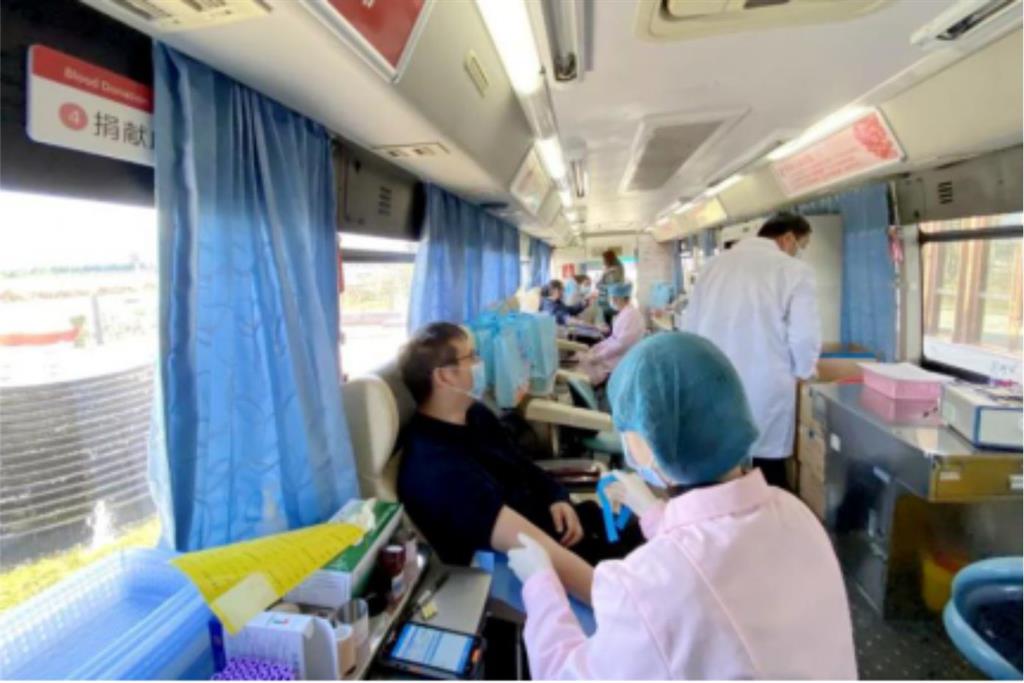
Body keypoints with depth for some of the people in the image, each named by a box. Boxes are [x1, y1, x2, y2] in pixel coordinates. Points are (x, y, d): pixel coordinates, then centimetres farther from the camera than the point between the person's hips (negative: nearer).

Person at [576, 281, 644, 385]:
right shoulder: (623, 313, 13)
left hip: (623, 358, -10)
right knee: (584, 358, 0)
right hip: (615, 352, 10)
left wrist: (600, 356, -20)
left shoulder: (630, 314, -19)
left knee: (588, 361, -16)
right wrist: (596, 348, 8)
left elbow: (621, 344, -25)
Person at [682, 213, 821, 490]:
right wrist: (800, 372, 11)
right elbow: (804, 340, -9)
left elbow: (689, 324, 10)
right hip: (763, 399, -4)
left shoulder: (715, 264, 8)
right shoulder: (794, 270, -5)